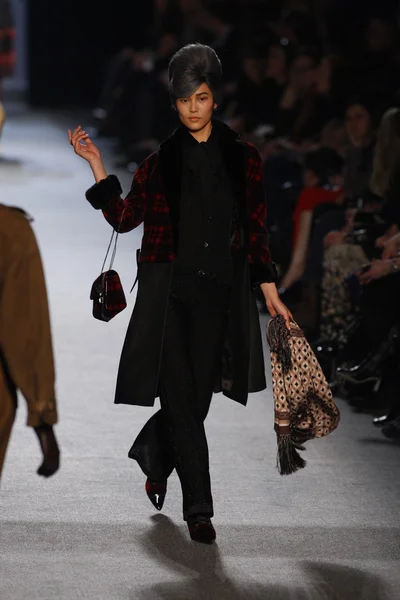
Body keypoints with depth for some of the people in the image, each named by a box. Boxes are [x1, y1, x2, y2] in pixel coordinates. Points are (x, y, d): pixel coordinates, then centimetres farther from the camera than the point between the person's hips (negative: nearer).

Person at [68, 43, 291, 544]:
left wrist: (269, 290, 4)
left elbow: (256, 230, 8)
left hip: (220, 294, 2)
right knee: (181, 395, -7)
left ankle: (153, 459, 37)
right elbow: (124, 218, 3)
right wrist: (97, 166, -4)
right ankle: (198, 508, -4)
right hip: (168, 291, -2)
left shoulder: (243, 159, 7)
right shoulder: (160, 162, 6)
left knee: (196, 395, 6)